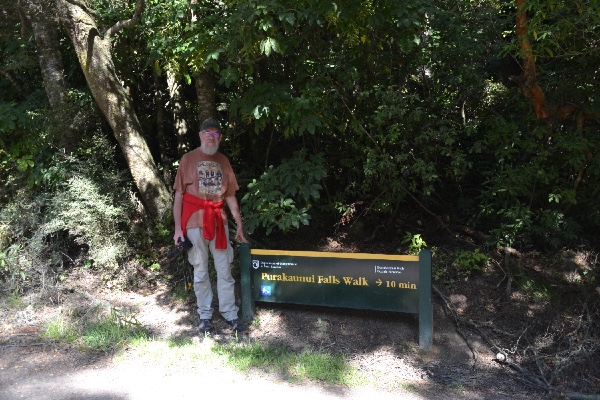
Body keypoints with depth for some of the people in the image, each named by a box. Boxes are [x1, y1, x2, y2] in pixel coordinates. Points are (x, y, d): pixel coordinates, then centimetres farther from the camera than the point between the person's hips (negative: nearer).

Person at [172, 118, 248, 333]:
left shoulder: (223, 161, 9)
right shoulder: (188, 159, -1)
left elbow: (230, 196, 10)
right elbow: (179, 195, -2)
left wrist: (240, 224, 5)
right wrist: (177, 228, -7)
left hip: (219, 221, 3)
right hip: (195, 222, -2)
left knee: (224, 270, 7)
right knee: (200, 272, 7)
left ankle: (230, 314, 16)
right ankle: (205, 315, 19)